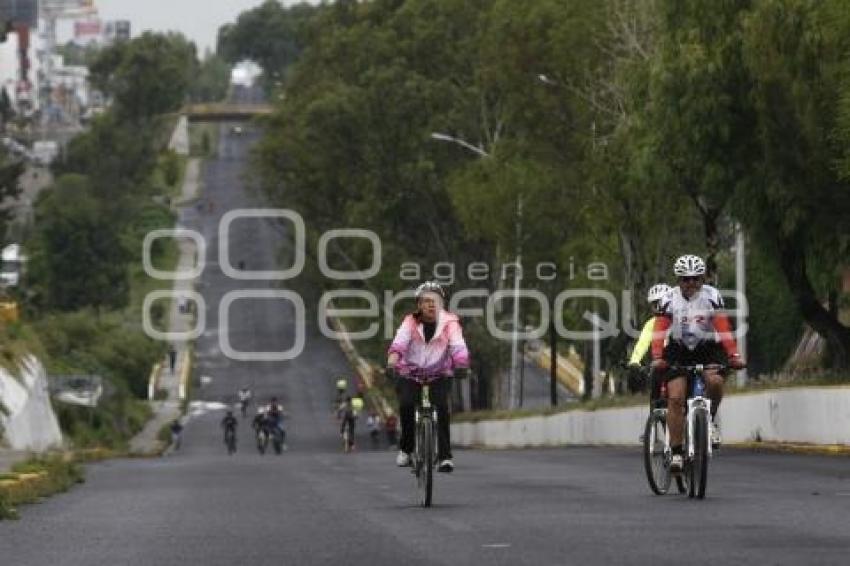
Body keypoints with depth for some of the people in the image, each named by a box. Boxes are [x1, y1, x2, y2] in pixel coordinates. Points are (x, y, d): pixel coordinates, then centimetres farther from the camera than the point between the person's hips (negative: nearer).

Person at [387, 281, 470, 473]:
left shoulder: (449, 322, -8)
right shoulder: (411, 322, -8)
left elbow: (458, 345, -23)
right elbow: (399, 342, -25)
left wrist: (461, 364, -44)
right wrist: (391, 363, -44)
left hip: (439, 375, 0)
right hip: (410, 374, 0)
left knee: (442, 406, -24)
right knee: (406, 405, -24)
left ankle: (445, 456, -19)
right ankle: (406, 449, -1)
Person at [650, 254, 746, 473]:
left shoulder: (712, 296, -13)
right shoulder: (669, 299, -12)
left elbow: (723, 328, -21)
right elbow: (660, 331, -19)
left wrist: (733, 355, -34)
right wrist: (657, 358, -34)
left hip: (707, 349, 0)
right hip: (678, 351, 0)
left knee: (715, 381, -30)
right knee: (675, 398, -14)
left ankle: (710, 420, -1)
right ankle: (676, 452, -7)